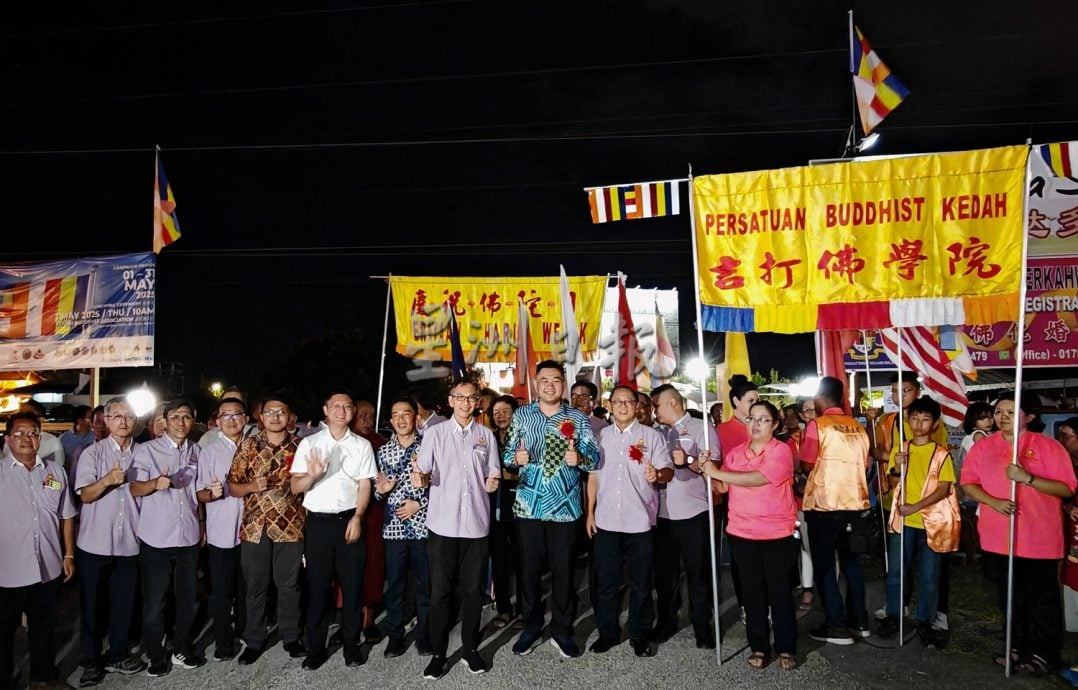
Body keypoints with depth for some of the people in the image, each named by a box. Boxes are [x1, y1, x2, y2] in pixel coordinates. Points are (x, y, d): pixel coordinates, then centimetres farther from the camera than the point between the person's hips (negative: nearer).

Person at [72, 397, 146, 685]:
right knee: (92, 605, 8)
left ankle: (117, 656, 26)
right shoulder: (92, 453, -5)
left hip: (129, 543, 3)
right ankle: (91, 662, 21)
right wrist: (106, 480, -31)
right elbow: (85, 495, -14)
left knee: (123, 604, 11)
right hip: (95, 542, -3)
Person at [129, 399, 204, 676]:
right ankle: (155, 655, 21)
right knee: (154, 600, 5)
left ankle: (183, 648, 29)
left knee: (188, 598, 12)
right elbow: (134, 488, -10)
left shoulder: (196, 451, 9)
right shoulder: (146, 450, -4)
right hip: (156, 538, -4)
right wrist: (155, 483, -31)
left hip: (189, 537, 4)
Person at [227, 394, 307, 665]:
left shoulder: (300, 446, 1)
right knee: (255, 586, 10)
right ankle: (254, 641, 24)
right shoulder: (248, 446, 2)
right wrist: (253, 486, -15)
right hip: (255, 526, 0)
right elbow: (232, 487, 2)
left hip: (290, 526, 0)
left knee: (289, 585, 10)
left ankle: (291, 637, 24)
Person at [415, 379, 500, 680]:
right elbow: (423, 473, -2)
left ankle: (470, 648, 24)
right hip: (442, 523, -1)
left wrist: (493, 482, -12)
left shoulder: (486, 435, 8)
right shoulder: (435, 433, 4)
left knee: (472, 589, 10)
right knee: (440, 590, 4)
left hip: (476, 523, 1)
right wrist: (420, 478, -24)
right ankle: (438, 653, 16)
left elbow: (492, 475, 9)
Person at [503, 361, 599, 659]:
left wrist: (579, 459, -21)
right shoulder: (521, 415, 5)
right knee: (530, 568, 9)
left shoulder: (578, 418, 3)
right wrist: (516, 457, -16)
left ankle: (562, 631, 24)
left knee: (563, 569, 7)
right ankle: (531, 627, 27)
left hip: (565, 506, -1)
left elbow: (595, 457, 0)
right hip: (528, 505, 1)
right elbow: (506, 453, 6)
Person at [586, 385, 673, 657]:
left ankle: (640, 635, 22)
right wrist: (590, 512, 7)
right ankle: (607, 632, 25)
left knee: (641, 583, 7)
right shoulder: (601, 437, 9)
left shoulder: (652, 436, 0)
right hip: (606, 520, 3)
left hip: (639, 521, -2)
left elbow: (668, 471, -6)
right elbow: (593, 476, 12)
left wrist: (656, 474, -29)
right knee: (606, 581, 10)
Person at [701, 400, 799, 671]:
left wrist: (718, 472, -20)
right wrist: (708, 471, -15)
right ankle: (759, 647, 22)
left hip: (777, 534, -4)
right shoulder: (735, 453, 8)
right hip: (742, 533, 4)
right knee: (752, 591, 11)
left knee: (779, 590, 7)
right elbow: (722, 488, 3)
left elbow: (758, 478, -23)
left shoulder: (781, 450, -9)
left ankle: (786, 648, 21)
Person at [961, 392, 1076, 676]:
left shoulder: (1049, 447, -8)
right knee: (1012, 597, 17)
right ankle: (1018, 646, 32)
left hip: (1039, 540, -4)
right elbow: (967, 483, 2)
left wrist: (1028, 478, -25)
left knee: (1042, 599, 7)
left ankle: (1043, 653, 23)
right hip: (998, 538, 4)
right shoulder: (982, 447, 2)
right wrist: (993, 501, -15)